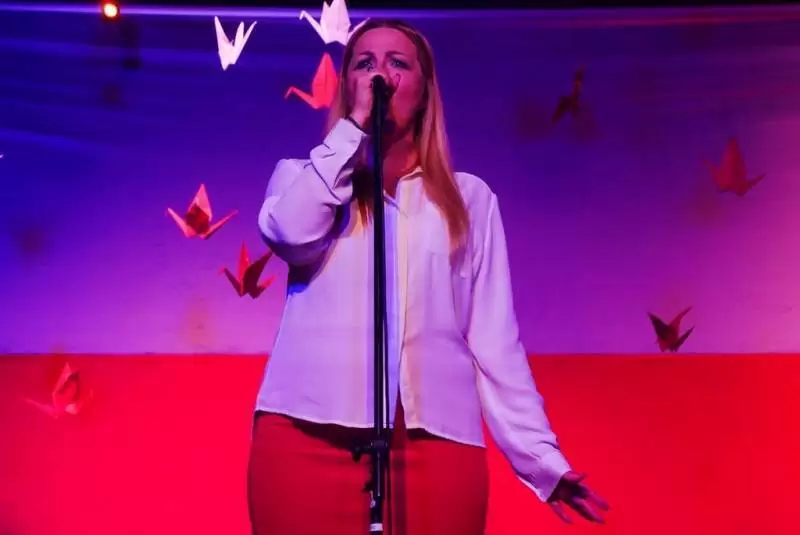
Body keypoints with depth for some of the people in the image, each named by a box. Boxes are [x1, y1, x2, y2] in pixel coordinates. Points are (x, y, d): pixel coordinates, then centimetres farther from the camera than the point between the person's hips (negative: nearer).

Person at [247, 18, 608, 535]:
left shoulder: (470, 198, 14)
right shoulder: (302, 177, 15)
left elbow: (495, 338, 8)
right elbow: (292, 235, -9)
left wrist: (542, 457, -1)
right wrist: (353, 124, -3)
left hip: (436, 441, 1)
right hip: (309, 435, 0)